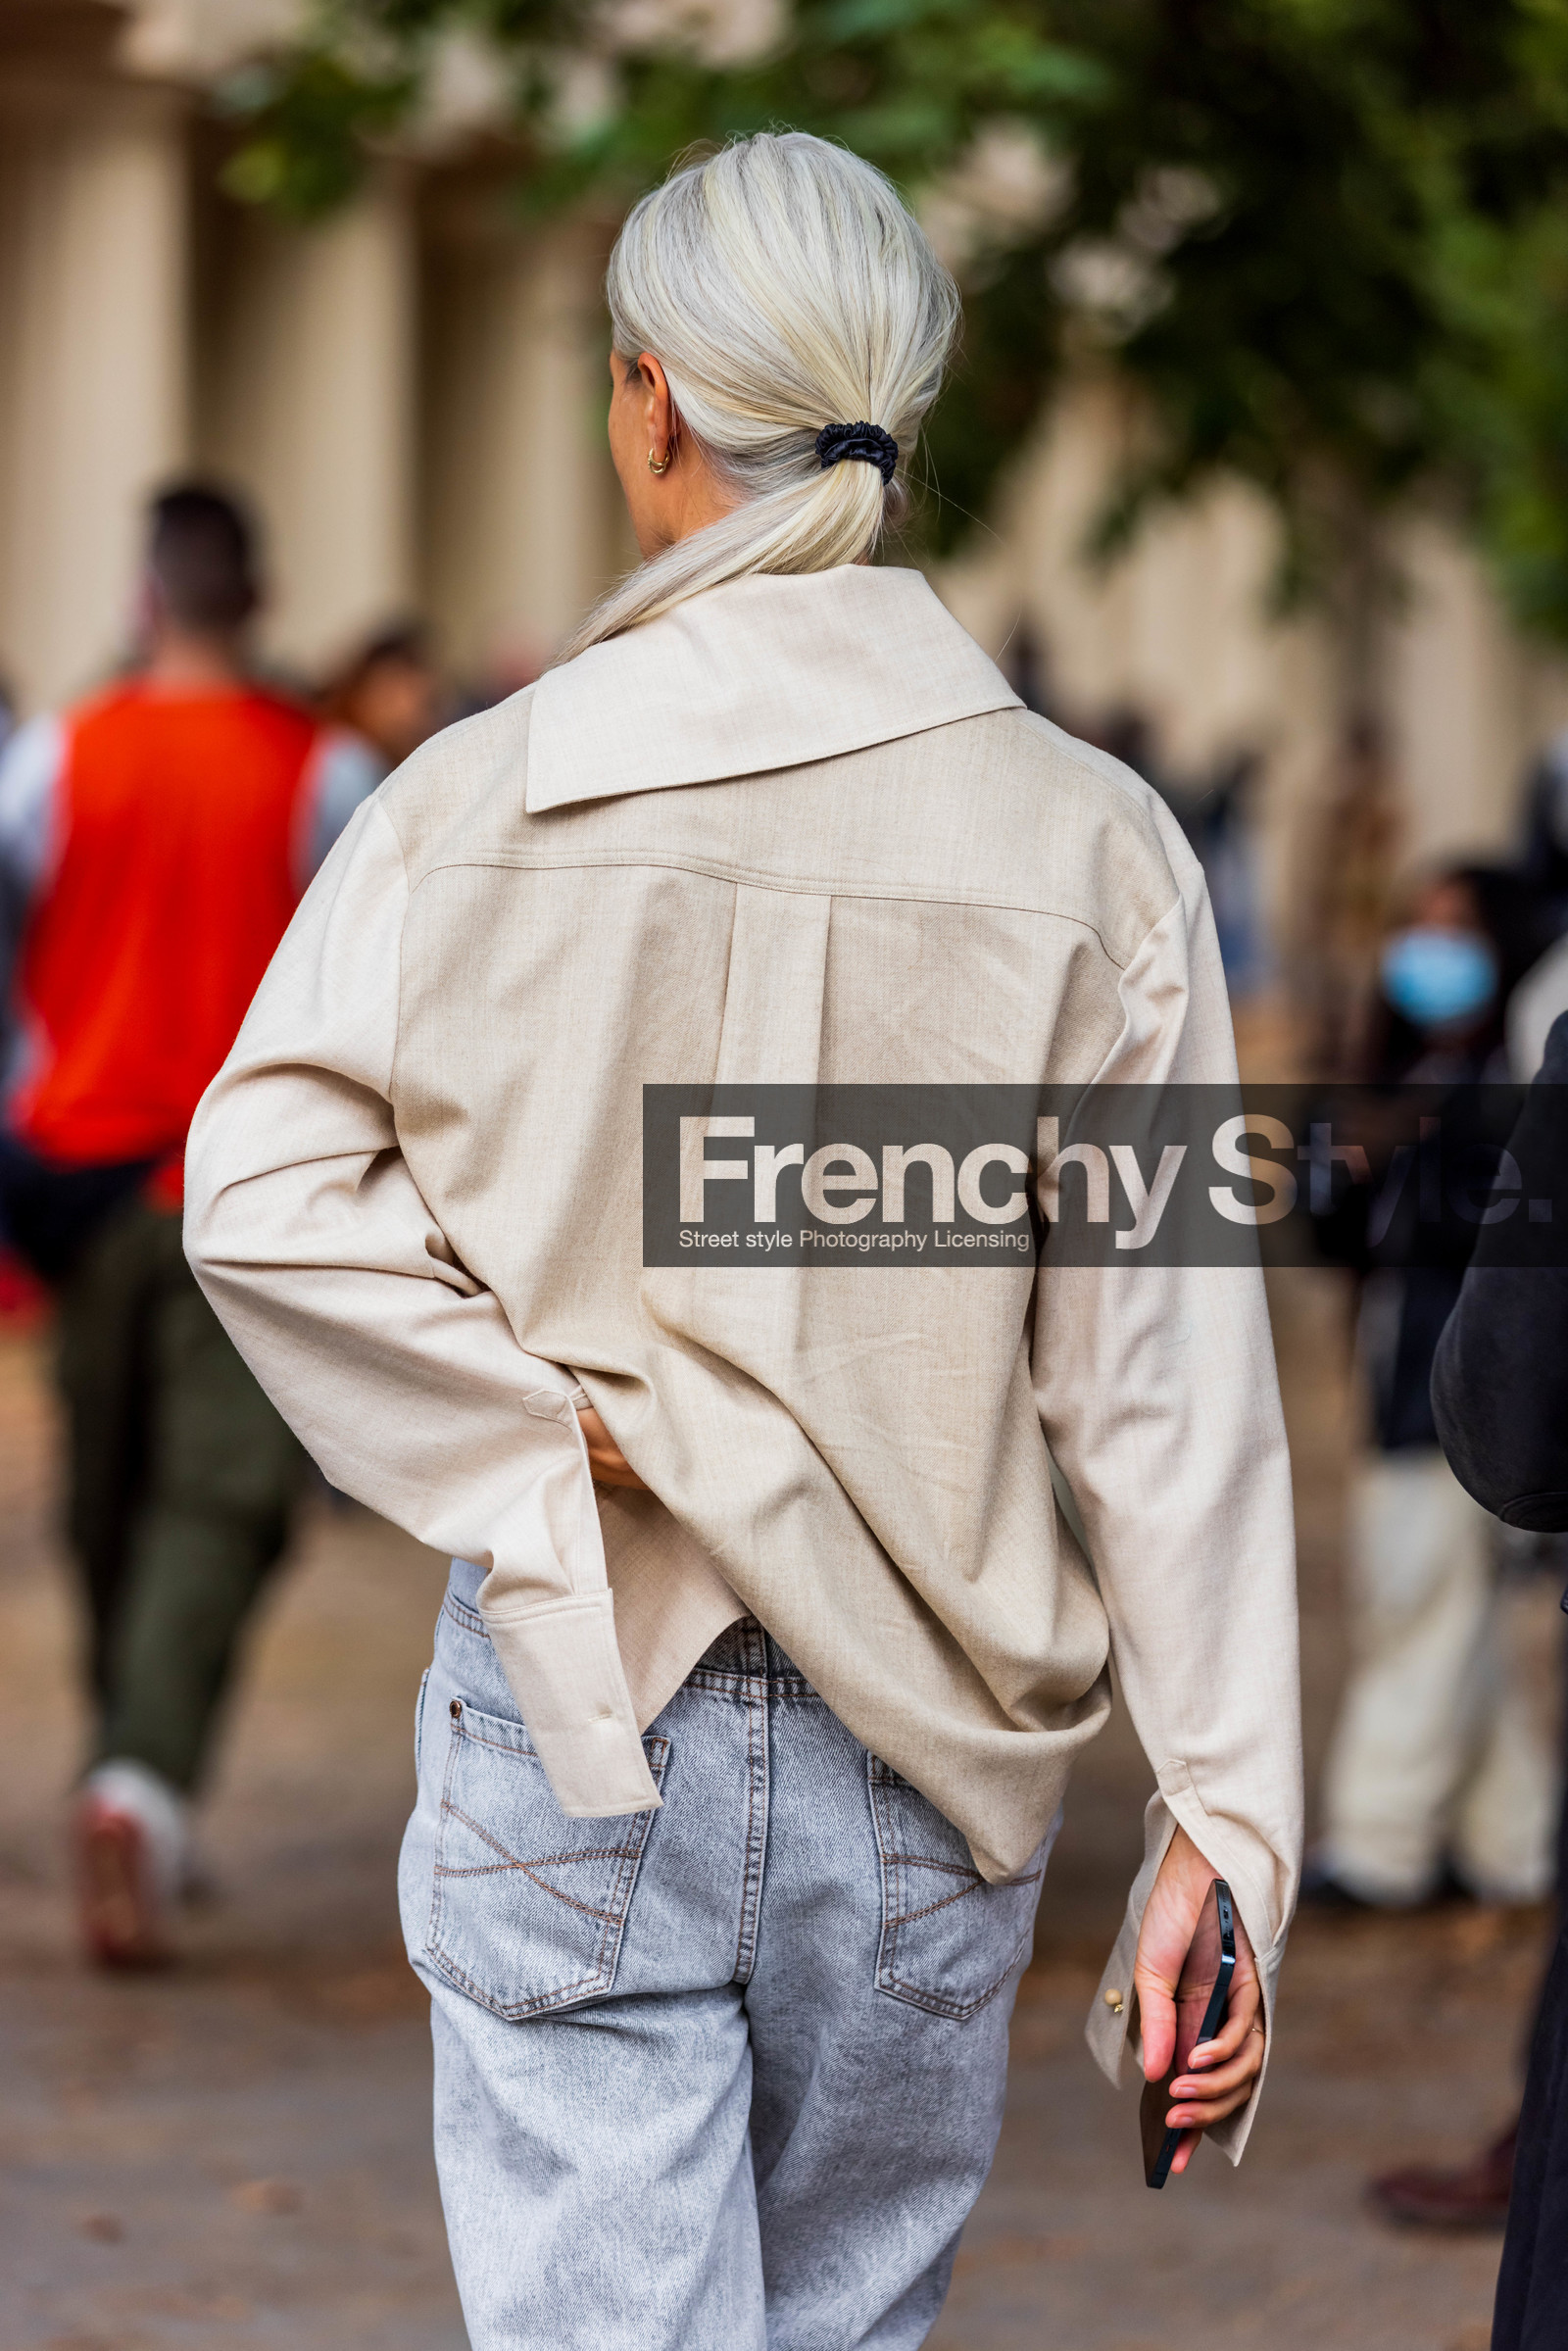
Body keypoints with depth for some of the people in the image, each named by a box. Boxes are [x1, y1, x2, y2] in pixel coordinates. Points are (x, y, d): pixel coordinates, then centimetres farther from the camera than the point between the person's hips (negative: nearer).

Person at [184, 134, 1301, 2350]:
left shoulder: (481, 799, -5)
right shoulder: (1091, 842, -4)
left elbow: (262, 1192, -12)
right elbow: (1169, 1381, -5)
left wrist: (569, 1436, -7)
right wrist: (1224, 1819, -2)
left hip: (574, 1727, -1)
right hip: (920, 1757, 2)